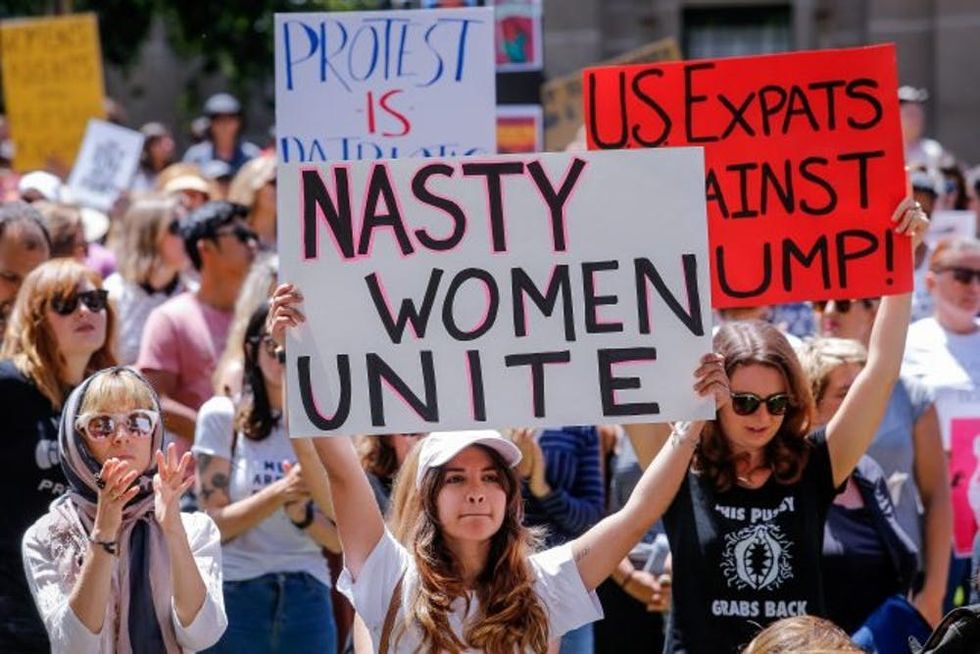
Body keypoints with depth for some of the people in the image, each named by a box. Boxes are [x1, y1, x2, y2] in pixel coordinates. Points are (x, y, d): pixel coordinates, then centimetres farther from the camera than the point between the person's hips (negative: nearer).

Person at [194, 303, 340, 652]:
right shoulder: (223, 417, 1)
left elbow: (340, 540, 5)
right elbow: (215, 524, -6)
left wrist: (302, 511, -14)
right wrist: (279, 493, -19)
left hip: (307, 598, 2)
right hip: (236, 595, -2)